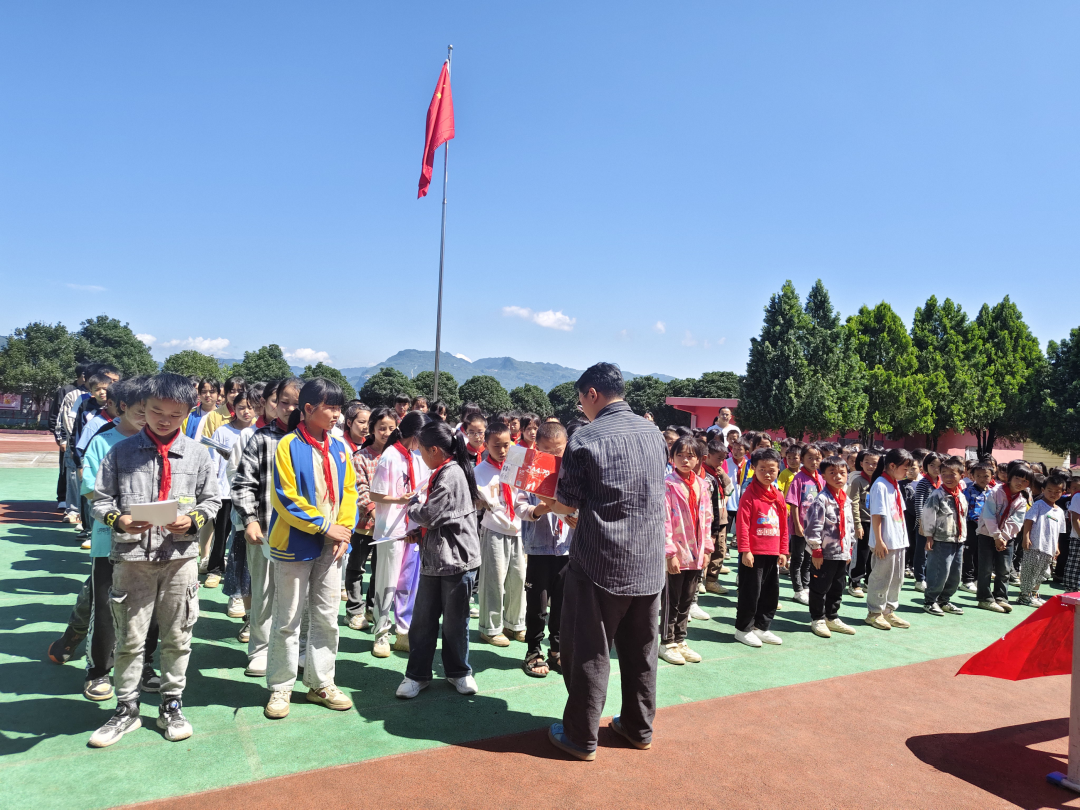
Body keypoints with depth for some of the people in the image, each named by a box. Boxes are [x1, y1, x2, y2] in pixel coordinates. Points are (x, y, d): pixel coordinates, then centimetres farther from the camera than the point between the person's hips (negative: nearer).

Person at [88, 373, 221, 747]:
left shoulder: (197, 453, 2)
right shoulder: (122, 451, 0)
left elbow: (211, 499, 7)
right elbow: (100, 500, 4)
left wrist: (194, 519, -11)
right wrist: (118, 519, -15)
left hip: (181, 555, 1)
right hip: (132, 556, 0)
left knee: (177, 637, 11)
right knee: (129, 638, 9)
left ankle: (171, 705, 27)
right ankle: (126, 709, 27)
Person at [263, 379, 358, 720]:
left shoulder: (339, 448, 7)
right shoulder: (288, 446, -11)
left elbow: (349, 492, 9)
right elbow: (286, 499, -16)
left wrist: (344, 531, -5)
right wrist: (324, 526, -15)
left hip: (330, 546, 5)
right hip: (295, 545, -5)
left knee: (327, 618, 12)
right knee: (288, 619, 6)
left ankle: (321, 683, 26)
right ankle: (280, 688, 21)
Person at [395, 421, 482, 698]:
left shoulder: (451, 475, -17)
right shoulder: (443, 472, 13)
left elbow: (429, 514, -19)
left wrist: (412, 505, 0)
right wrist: (419, 533, 5)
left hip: (456, 558, -8)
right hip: (433, 558, 9)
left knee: (455, 620, 8)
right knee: (422, 619, 10)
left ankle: (458, 671, 25)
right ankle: (417, 673, 20)